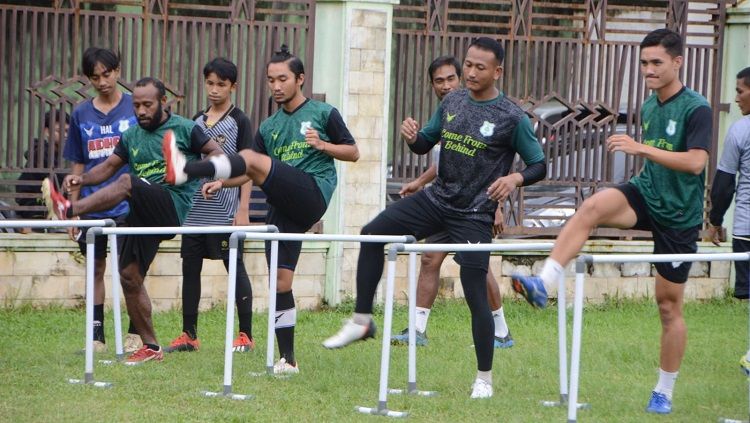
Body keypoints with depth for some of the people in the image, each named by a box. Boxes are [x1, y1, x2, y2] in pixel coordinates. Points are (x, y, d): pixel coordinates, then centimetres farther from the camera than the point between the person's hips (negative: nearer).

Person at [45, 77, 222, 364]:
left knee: (128, 183, -31)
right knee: (129, 276, 1)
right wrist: (83, 179, -2)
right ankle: (150, 346, 10)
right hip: (142, 215, 7)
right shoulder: (131, 136, 19)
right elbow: (109, 166, 18)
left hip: (173, 206, -7)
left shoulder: (184, 129, 3)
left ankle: (70, 209, -41)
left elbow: (216, 152, 6)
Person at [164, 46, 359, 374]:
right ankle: (287, 360, 4)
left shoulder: (323, 113, 8)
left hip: (312, 193, -6)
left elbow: (353, 153, 9)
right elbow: (252, 175, 22)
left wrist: (323, 145, -9)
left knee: (252, 159, -25)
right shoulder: (269, 127, 23)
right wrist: (222, 182, 4)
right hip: (282, 208, 6)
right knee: (281, 280, -1)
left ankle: (184, 171, -42)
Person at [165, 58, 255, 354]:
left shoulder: (239, 122, -3)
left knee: (235, 268, -1)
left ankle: (246, 335, 3)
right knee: (190, 268, 6)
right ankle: (189, 334, 12)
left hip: (226, 212, -6)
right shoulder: (197, 122, 12)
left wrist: (243, 210, -11)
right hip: (195, 210, 6)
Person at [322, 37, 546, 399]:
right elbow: (425, 144, 15)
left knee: (475, 294, -8)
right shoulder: (452, 102, 6)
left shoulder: (512, 118, -11)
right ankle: (361, 322, 7)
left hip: (473, 216, -6)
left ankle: (484, 378, 6)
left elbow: (539, 166, -6)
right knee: (372, 233, -4)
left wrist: (516, 178, -28)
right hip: (436, 199, 6)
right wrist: (412, 137, -9)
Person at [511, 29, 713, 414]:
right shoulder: (648, 107, 7)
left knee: (669, 303, 3)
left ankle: (664, 393, 17)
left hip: (678, 215, -5)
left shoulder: (696, 109, -15)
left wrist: (641, 149, -34)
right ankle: (543, 284, -36)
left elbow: (696, 162, -28)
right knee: (593, 207, -27)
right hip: (645, 195, 5)